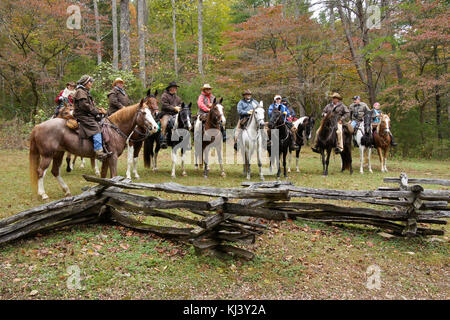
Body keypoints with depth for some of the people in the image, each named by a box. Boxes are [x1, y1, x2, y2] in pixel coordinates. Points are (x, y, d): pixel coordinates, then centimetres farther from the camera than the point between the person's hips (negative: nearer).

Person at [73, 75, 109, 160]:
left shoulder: (86, 92, 27)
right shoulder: (80, 92, -6)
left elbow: (90, 106, 24)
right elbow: (84, 106, -17)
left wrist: (99, 109, 5)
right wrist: (97, 111, -12)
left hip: (88, 116, 11)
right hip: (82, 116, -11)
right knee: (96, 128, -26)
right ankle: (98, 151, -37)